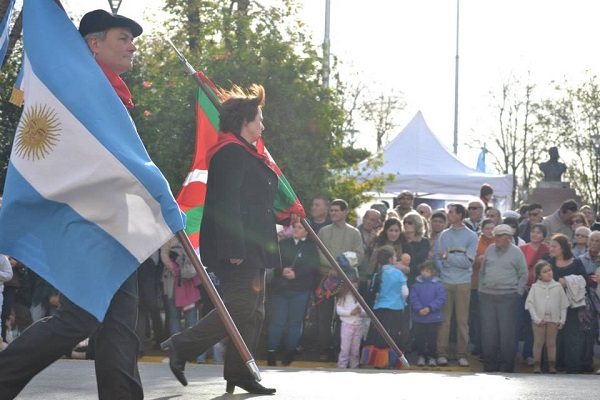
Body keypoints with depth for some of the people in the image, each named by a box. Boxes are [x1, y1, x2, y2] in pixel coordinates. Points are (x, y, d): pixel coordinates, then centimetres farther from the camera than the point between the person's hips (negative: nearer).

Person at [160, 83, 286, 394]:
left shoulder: (245, 153, 20)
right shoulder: (231, 152, -14)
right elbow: (227, 203, -21)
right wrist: (234, 249, -26)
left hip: (250, 249, 11)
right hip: (237, 249, -11)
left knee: (252, 311, 10)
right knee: (239, 308, -13)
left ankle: (240, 374, 11)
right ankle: (181, 347, -6)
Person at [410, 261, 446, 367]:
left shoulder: (438, 286, -1)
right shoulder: (416, 285, 5)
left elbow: (440, 299, -8)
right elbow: (413, 298, -2)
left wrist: (430, 308, -18)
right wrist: (419, 309, -17)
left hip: (433, 318, -2)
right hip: (418, 317, 2)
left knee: (432, 338, 4)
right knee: (419, 338, 6)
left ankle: (432, 357, 14)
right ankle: (420, 356, 18)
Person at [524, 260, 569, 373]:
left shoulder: (557, 287, 4)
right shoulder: (535, 288, 0)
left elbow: (563, 305, 6)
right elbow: (530, 304, -4)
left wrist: (562, 320, 0)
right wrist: (537, 319, -11)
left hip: (553, 319, 1)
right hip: (539, 320, -1)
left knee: (551, 343, 7)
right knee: (538, 342, 2)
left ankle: (552, 366, 11)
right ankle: (537, 365, 7)